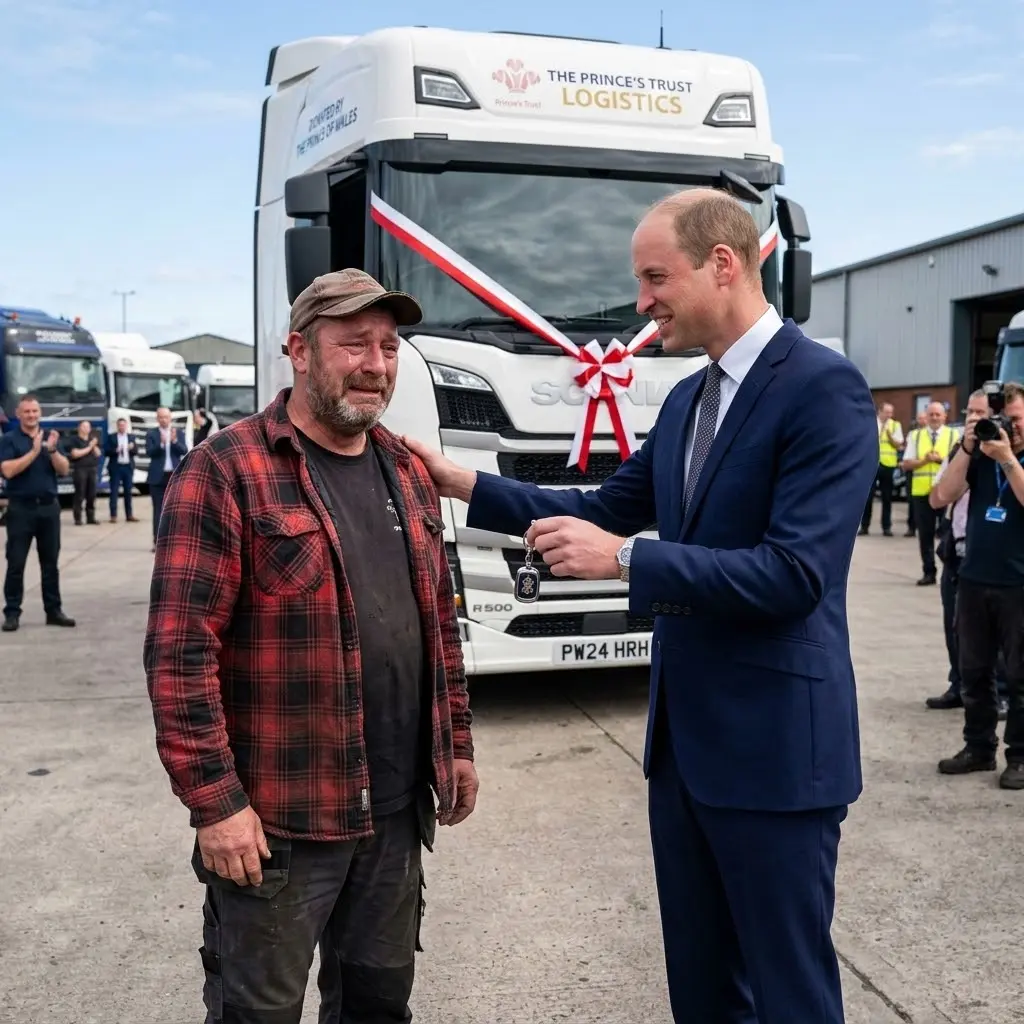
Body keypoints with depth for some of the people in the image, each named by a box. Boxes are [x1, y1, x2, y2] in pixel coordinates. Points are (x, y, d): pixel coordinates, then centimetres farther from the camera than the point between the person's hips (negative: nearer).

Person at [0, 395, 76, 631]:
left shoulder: (51, 437, 9)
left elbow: (64, 470, 1)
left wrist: (52, 450, -15)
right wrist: (34, 451, -19)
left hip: (49, 506, 3)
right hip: (20, 507, -3)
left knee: (50, 562, 8)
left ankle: (53, 610, 15)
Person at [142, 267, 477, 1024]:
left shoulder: (407, 472, 10)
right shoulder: (226, 470, -12)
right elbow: (180, 650, -17)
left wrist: (457, 743, 16)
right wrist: (214, 799, -19)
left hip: (397, 810, 6)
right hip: (277, 819, -6)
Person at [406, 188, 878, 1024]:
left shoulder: (824, 387, -16)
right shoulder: (688, 398, 12)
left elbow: (794, 576, -24)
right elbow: (609, 508, 18)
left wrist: (624, 560, -24)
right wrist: (461, 482, 12)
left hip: (774, 744, -8)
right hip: (684, 736, 9)